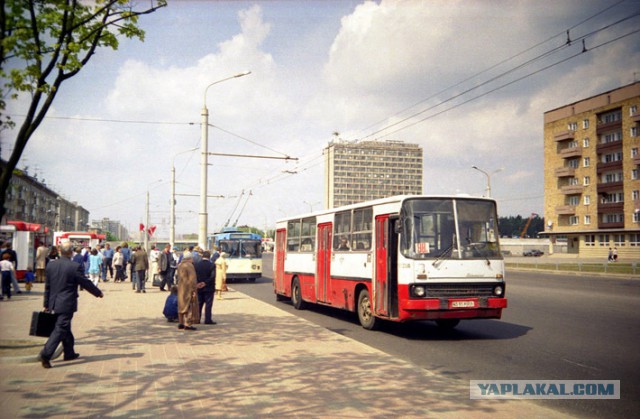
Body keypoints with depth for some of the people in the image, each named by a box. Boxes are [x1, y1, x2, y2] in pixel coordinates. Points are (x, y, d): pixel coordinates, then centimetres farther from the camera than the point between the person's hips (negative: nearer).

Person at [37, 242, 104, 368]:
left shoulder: (51, 265, 2)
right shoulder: (75, 267, -16)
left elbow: (47, 286, 8)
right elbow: (86, 283, -7)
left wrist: (46, 304, 16)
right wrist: (98, 293, 9)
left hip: (54, 304, 7)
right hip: (67, 304, -7)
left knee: (65, 327, 19)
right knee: (60, 329, -3)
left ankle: (69, 353, 31)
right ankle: (45, 355, -13)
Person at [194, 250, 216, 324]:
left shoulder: (196, 265, 0)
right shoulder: (212, 265, -10)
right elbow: (212, 277, -16)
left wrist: (197, 284, 0)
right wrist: (205, 283, -11)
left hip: (199, 288, 4)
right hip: (208, 288, -3)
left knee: (199, 304, 12)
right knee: (208, 304, 1)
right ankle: (208, 320, 0)